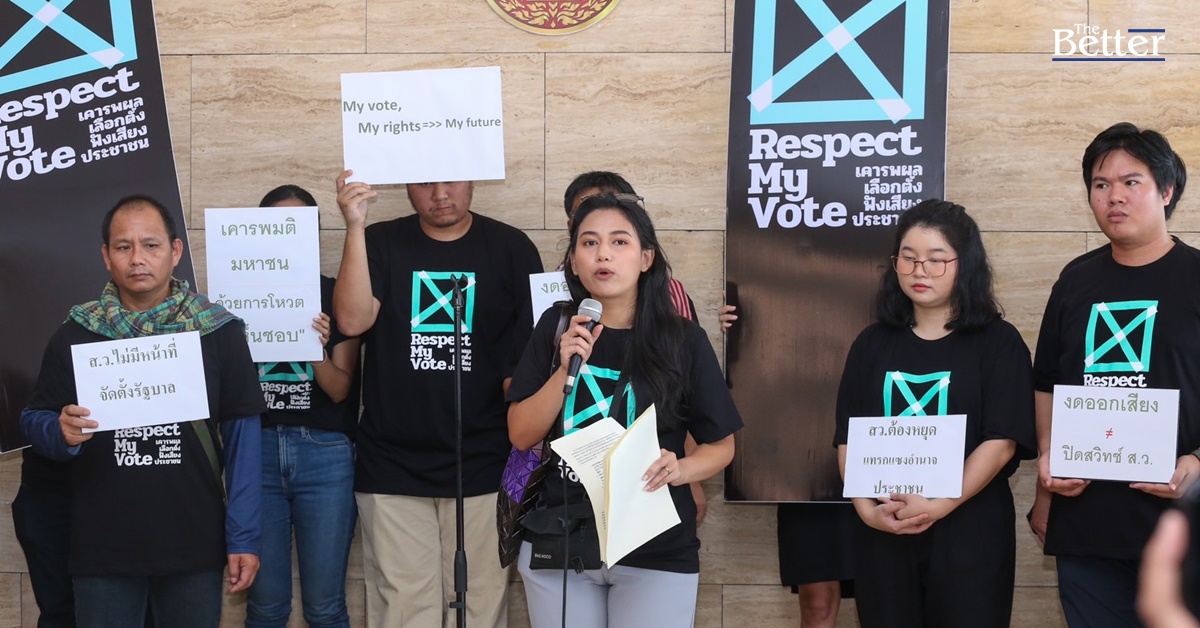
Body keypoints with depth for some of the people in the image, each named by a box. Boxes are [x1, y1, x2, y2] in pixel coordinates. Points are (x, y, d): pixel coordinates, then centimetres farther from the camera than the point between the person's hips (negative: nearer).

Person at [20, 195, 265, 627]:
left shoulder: (219, 330, -1)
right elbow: (34, 420, 8)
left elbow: (241, 437, -1)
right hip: (102, 547, 1)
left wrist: (243, 538, -6)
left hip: (195, 544, -1)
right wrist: (62, 433, -16)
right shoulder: (75, 333, 3)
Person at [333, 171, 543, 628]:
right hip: (392, 469, 1)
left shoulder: (511, 249, 3)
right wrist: (354, 227, -17)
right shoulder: (380, 244, 6)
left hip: (481, 468, 0)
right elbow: (352, 320, -11)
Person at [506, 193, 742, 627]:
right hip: (558, 546, 2)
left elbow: (721, 445, 1)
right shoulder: (556, 328, 1)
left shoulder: (684, 340, -4)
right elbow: (521, 436, -1)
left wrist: (678, 471, -19)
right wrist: (566, 368, -15)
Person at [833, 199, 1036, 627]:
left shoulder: (998, 342, -1)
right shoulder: (872, 344, 10)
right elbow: (849, 438, 5)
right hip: (882, 533, 3)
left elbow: (1002, 441, -9)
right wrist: (866, 508, -11)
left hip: (969, 533, -3)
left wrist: (939, 506, -19)